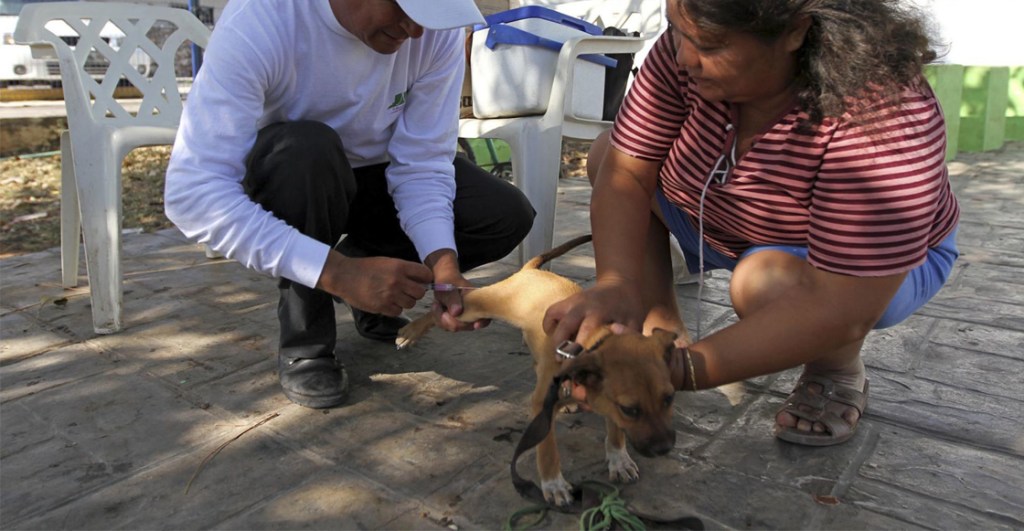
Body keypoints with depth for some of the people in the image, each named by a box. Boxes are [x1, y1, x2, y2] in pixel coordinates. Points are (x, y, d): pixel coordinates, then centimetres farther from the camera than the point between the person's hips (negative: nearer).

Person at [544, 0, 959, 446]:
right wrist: (615, 283, -38)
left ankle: (839, 369, -3)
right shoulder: (690, 48, -24)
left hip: (874, 266, -5)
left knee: (767, 280, -38)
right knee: (605, 155, -4)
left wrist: (681, 370, -46)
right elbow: (625, 175, -20)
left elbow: (842, 311, -40)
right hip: (735, 231, 5)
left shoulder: (879, 118, -38)